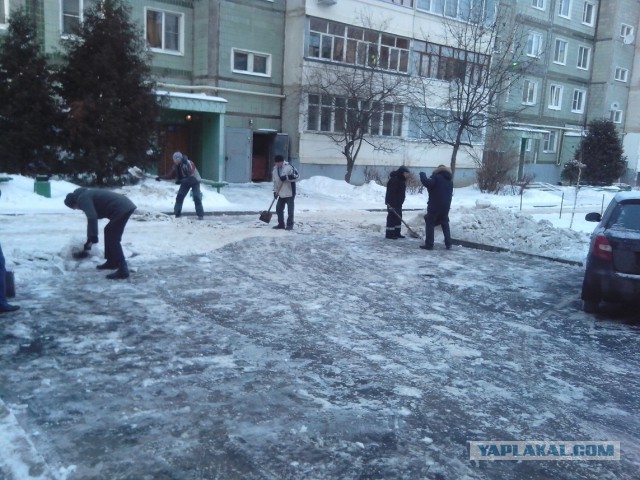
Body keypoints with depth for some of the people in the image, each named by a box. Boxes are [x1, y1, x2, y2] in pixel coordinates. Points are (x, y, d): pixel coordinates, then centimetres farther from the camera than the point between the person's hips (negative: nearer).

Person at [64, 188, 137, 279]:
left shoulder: (82, 198, -4)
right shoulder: (86, 194, 28)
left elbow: (92, 217, -19)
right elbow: (92, 217, 38)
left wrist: (92, 238, -16)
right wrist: (91, 238, 45)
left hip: (121, 209, -10)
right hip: (126, 205, 10)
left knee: (113, 239, -5)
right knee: (109, 231, 23)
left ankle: (123, 270, -9)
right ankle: (111, 262, 30)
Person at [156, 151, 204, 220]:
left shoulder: (189, 164, -32)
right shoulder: (175, 166, -12)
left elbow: (191, 177, -36)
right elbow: (171, 176, 0)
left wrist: (180, 181, -43)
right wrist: (161, 177, -10)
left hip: (194, 181, -6)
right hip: (185, 182, 6)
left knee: (197, 198, -14)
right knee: (179, 197, -2)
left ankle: (200, 215, -7)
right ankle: (176, 214, 4)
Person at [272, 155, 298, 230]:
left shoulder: (288, 167, -12)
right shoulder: (275, 169, 8)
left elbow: (296, 176, -16)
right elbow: (275, 181, 15)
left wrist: (286, 177, -25)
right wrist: (275, 191, 10)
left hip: (290, 192, -7)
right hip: (281, 193, 7)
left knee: (290, 209, -3)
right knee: (279, 208, 9)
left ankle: (290, 225, 6)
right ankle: (281, 224, 20)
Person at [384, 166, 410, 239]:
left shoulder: (401, 180, 13)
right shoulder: (394, 180, -20)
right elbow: (391, 193, -25)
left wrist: (400, 202, 21)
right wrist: (390, 204, -29)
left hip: (398, 203, 10)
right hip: (392, 203, -10)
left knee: (398, 217, 13)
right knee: (392, 217, -8)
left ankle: (397, 233, 20)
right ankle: (389, 234, -4)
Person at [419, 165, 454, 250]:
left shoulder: (436, 178, -10)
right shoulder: (450, 180, 16)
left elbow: (427, 183, -26)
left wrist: (422, 175, -9)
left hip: (434, 206, -7)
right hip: (446, 206, 7)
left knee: (430, 224, 0)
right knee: (445, 224, 17)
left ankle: (429, 244, -4)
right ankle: (448, 244, 15)